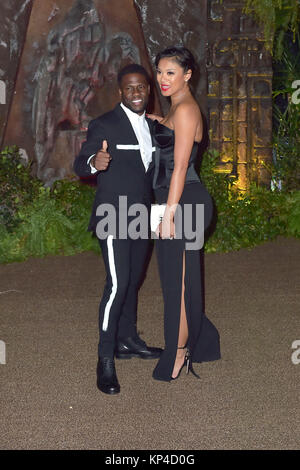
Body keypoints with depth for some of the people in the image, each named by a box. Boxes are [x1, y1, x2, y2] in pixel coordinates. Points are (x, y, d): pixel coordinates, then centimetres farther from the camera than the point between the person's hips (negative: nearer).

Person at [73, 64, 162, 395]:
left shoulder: (151, 126, 12)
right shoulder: (104, 125, -10)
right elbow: (80, 165, -17)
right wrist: (95, 162, -40)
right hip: (113, 216, -7)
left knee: (133, 280, 16)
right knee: (117, 283, -15)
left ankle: (127, 340, 30)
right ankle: (105, 360, -10)